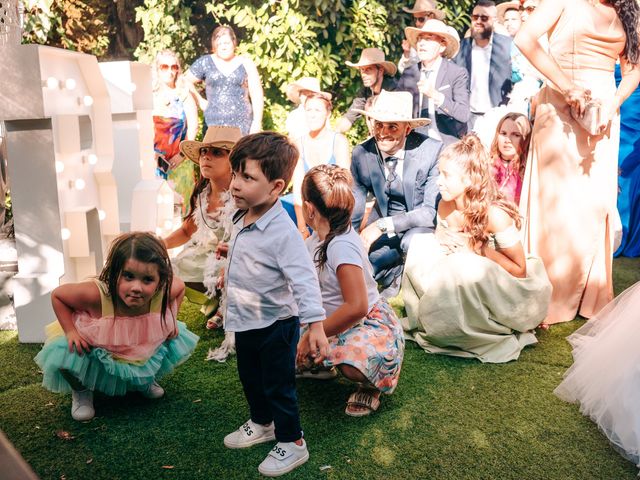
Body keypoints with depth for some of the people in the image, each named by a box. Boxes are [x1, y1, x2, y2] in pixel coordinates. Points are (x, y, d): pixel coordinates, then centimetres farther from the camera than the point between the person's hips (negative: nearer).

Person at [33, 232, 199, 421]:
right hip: (94, 346, -3)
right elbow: (57, 295, -21)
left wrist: (171, 319, -12)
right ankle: (81, 392, 10)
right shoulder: (96, 294, -40)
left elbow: (180, 286, -6)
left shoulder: (165, 291, -33)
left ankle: (143, 379, 26)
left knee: (181, 341, -5)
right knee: (64, 354, -29)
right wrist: (70, 331, -27)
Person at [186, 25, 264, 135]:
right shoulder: (205, 63, 9)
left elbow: (257, 95, 5)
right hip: (214, 124, 1)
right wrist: (201, 101, 7)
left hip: (242, 125, 0)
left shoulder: (246, 64, 9)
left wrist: (257, 122, -2)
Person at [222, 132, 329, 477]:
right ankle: (261, 424, 48)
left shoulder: (283, 232, -28)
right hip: (246, 322, 8)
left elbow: (304, 280, -30)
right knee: (249, 378, 24)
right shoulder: (242, 220, -2)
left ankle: (291, 443, 27)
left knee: (278, 386, 7)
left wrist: (315, 325, -34)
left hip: (276, 325, -8)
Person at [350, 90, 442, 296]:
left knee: (411, 242, -36)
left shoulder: (432, 151, -21)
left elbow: (433, 210, -23)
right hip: (383, 227, 4)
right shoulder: (361, 154, -9)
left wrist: (383, 225, -33)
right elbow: (354, 211, -1)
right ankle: (394, 275, 15)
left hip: (421, 225, -3)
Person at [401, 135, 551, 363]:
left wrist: (479, 248, -24)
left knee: (467, 267, -37)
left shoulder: (494, 214, -24)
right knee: (421, 245, -12)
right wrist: (446, 246, -14)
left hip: (498, 292, -6)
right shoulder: (444, 206, -5)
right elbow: (442, 248, 10)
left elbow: (520, 269, -18)